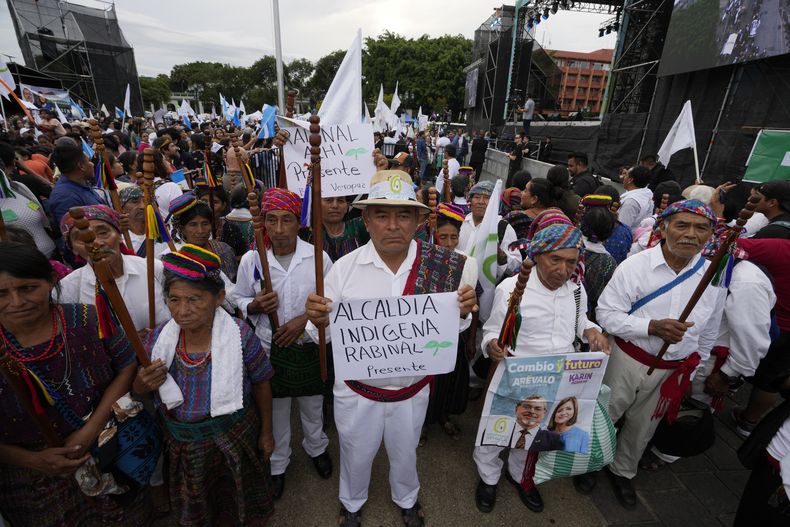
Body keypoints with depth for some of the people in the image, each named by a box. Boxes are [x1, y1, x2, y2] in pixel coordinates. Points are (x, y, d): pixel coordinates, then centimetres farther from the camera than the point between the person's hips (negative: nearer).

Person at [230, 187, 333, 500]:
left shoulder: (317, 257, -12)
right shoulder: (251, 260, -9)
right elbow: (238, 300, 4)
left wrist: (304, 319, -17)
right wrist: (255, 305, -18)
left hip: (309, 345, 0)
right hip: (270, 347, 1)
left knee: (313, 403, 22)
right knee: (276, 410, 19)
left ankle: (316, 447, 52)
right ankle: (277, 463, 46)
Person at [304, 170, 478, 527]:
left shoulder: (440, 266, -15)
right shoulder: (345, 268, -18)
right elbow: (325, 334, -11)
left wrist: (462, 312, -26)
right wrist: (319, 321, -33)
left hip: (412, 390, 1)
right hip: (357, 392, -1)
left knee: (404, 453, 28)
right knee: (356, 455, 26)